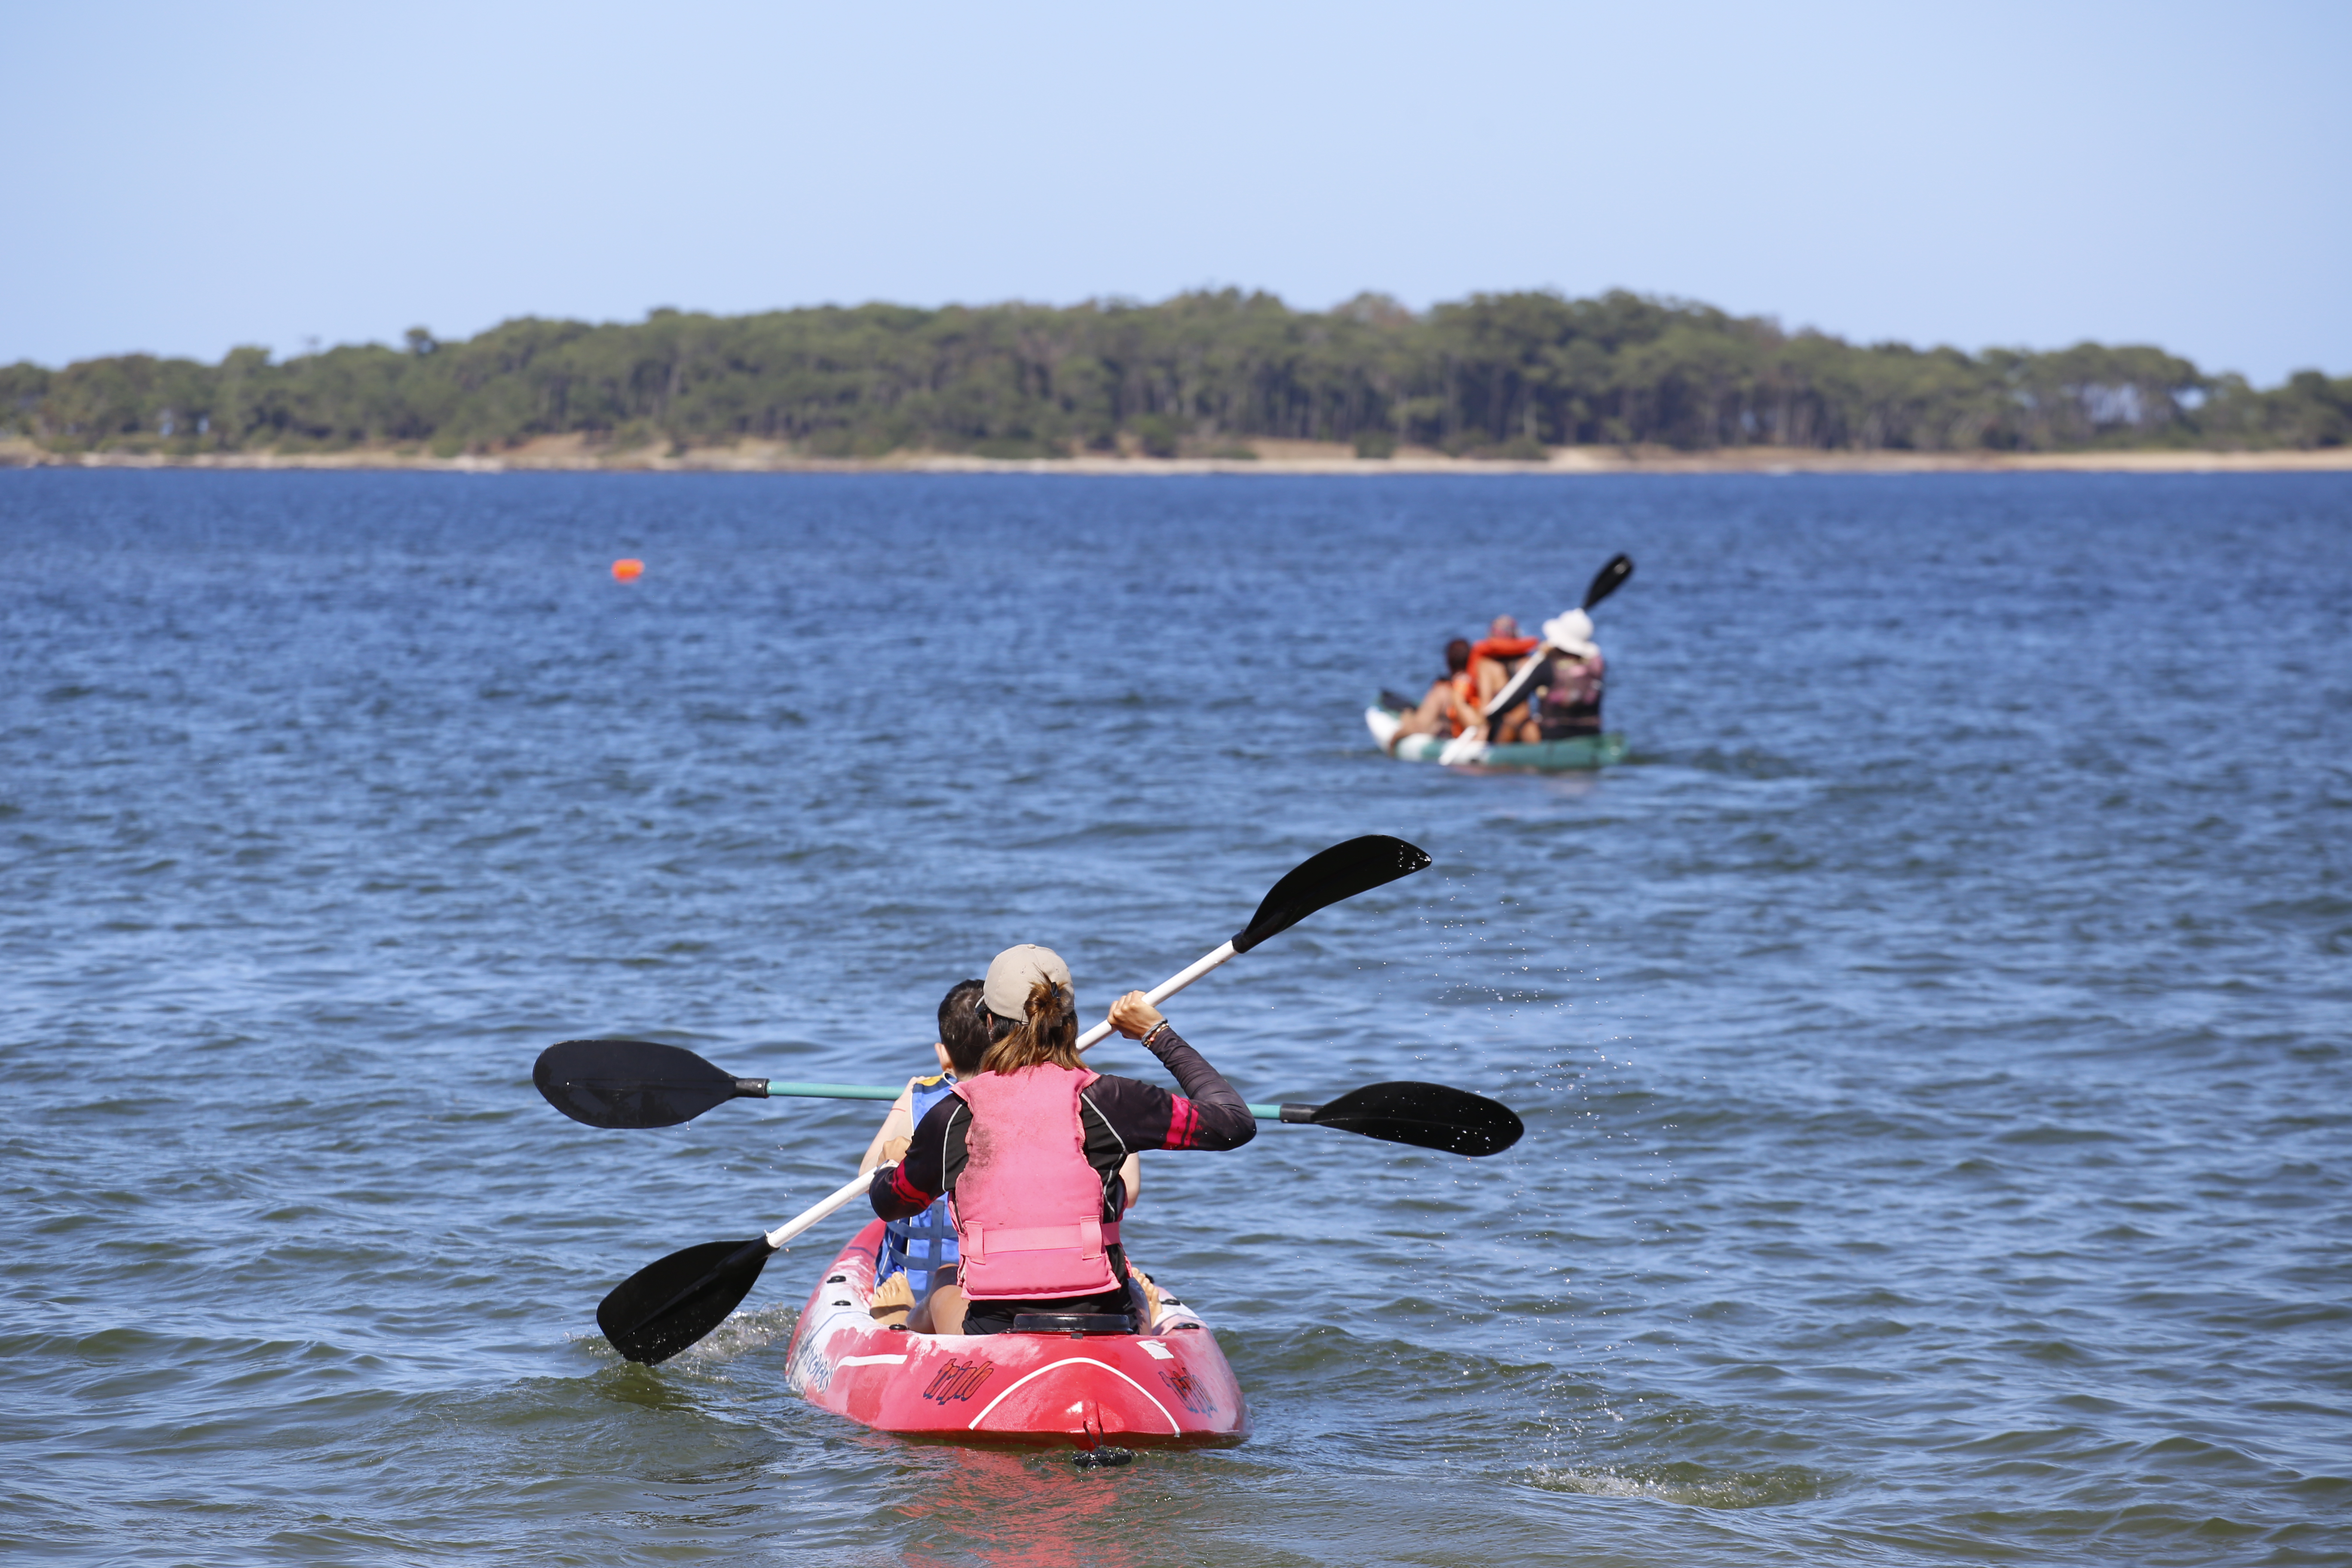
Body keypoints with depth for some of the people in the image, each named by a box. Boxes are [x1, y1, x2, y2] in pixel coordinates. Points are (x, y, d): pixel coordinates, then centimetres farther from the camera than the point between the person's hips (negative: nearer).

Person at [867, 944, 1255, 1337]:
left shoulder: (953, 1116, -3)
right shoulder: (1101, 1101, -8)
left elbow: (889, 1204, 16)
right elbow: (1236, 1121, 0)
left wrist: (886, 1172, 41)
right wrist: (1159, 1035, 11)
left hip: (991, 1334, 0)